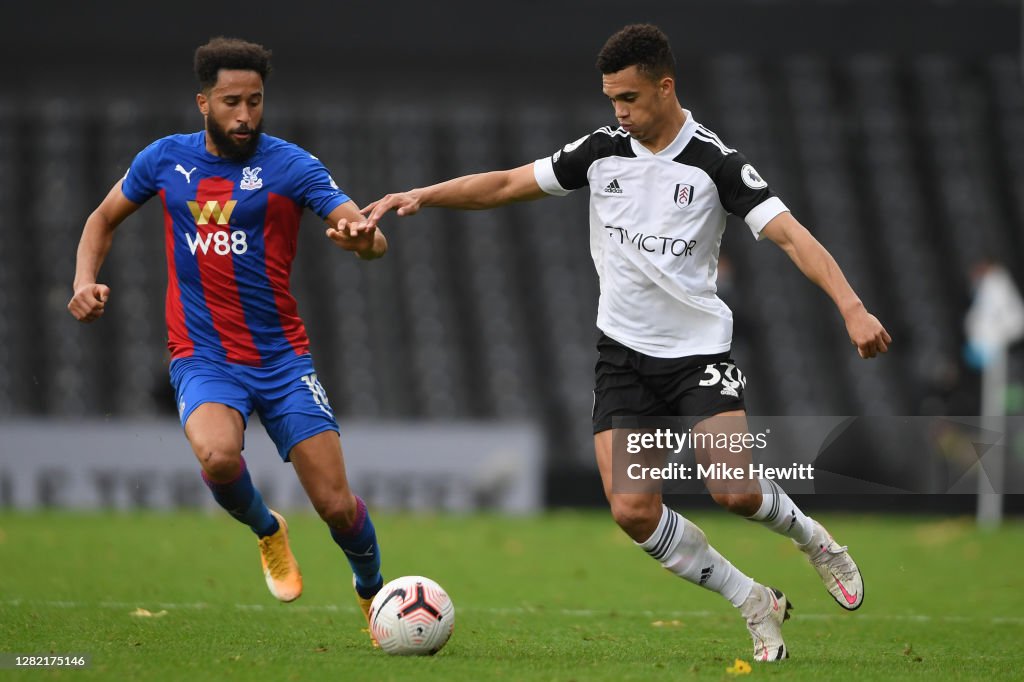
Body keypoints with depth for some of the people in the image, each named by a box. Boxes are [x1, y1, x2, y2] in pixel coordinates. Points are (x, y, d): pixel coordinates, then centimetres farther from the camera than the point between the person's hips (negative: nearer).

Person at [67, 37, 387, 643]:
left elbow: (371, 238, -16)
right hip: (204, 359, 0)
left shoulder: (289, 165, -7)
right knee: (218, 456, -32)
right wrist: (85, 282, 2)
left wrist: (361, 236, -40)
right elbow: (105, 218, 19)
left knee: (337, 506, -6)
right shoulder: (166, 160, 2)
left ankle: (373, 589, 27)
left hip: (283, 358, 0)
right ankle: (266, 530, 3)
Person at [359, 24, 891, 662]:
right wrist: (419, 195, -3)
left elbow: (790, 234, -18)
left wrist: (852, 307, -31)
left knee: (735, 491, -22)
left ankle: (813, 538, 15)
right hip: (625, 354, 4)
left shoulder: (716, 162, -10)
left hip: (699, 349, -3)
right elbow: (505, 185, 9)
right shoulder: (602, 151, 2)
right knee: (634, 511, -12)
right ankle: (757, 606, 6)